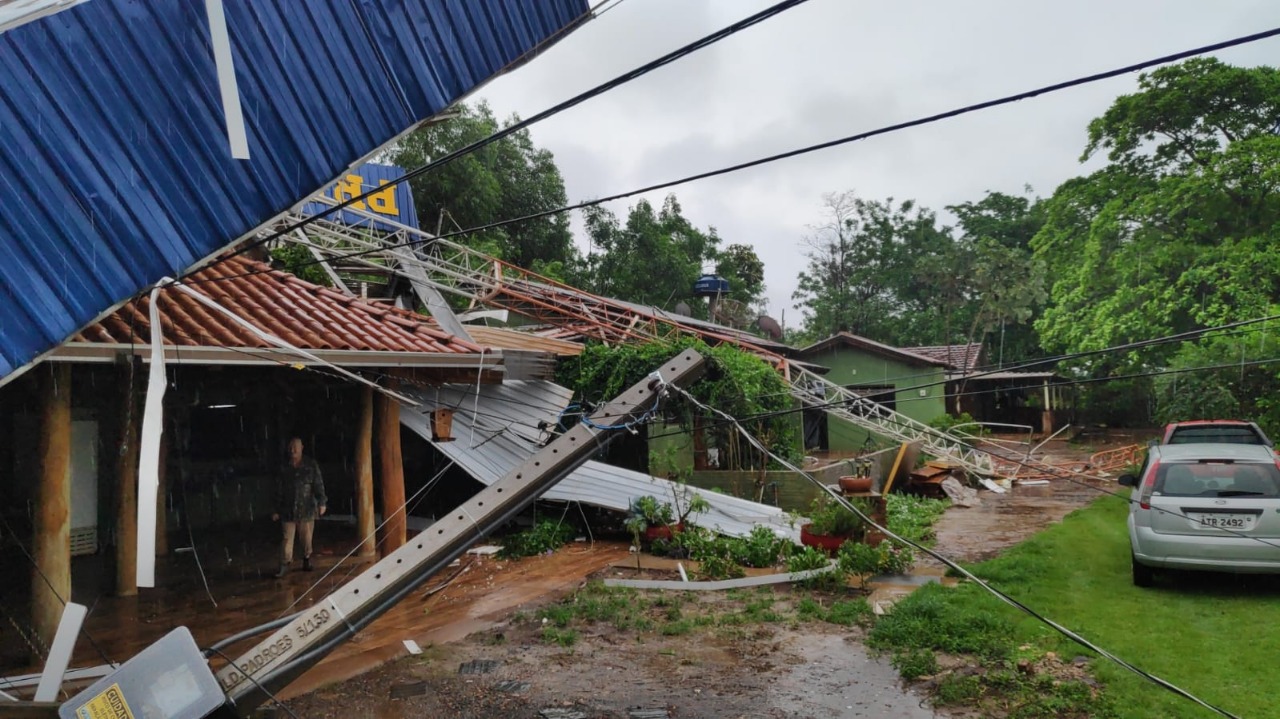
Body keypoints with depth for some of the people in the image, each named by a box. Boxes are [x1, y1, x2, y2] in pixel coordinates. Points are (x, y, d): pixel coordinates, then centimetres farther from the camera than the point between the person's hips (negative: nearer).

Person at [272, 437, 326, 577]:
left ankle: (306, 560, 21)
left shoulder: (311, 465, 2)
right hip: (288, 510, 1)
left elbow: (318, 484, -1)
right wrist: (277, 510, 10)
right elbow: (279, 490, 11)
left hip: (306, 509, -1)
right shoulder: (284, 468, 7)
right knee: (287, 538, -1)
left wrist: (321, 502, -10)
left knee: (306, 538, 5)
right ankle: (285, 565, 3)